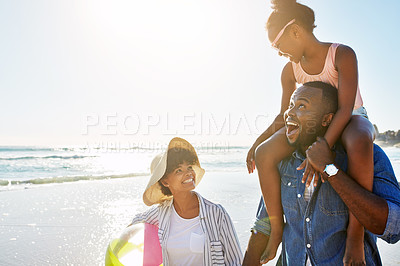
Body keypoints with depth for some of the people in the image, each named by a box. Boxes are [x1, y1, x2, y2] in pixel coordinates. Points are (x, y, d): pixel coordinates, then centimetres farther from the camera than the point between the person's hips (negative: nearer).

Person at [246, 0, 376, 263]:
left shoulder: (342, 54, -16)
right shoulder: (290, 70, 0)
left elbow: (345, 109, -26)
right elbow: (284, 117, 7)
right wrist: (257, 142, -4)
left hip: (351, 120, -4)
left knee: (359, 142, -44)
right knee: (264, 154, -19)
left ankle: (355, 234, -34)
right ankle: (277, 229, -11)